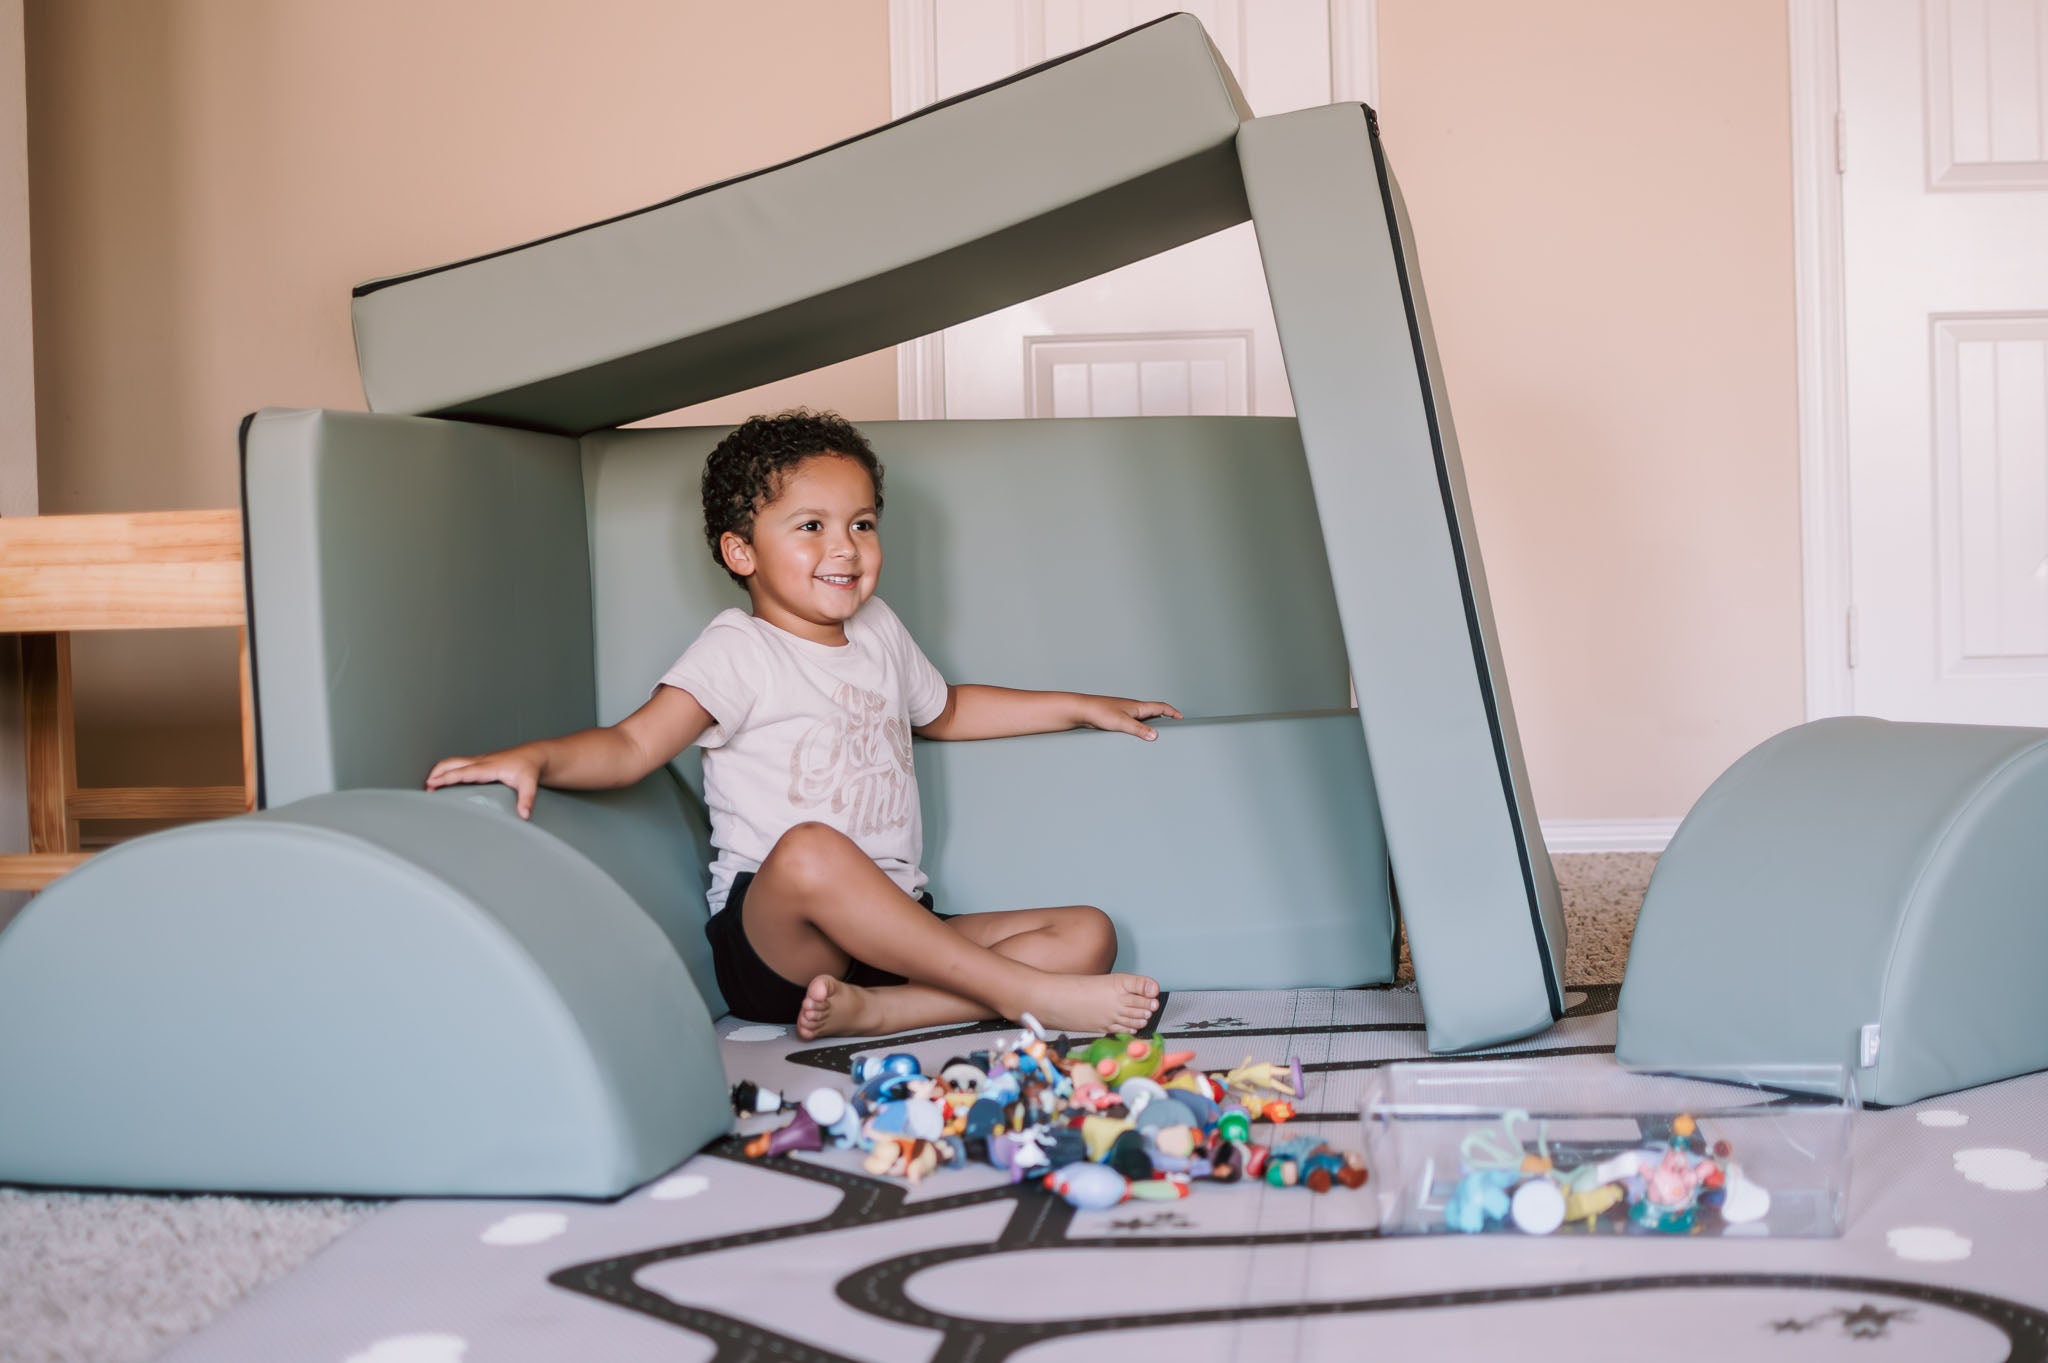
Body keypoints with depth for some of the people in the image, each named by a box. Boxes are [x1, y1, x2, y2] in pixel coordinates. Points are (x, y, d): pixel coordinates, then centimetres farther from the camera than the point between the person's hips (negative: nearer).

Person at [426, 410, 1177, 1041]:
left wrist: (1081, 706, 39)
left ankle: (871, 1009, -28)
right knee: (810, 848, -40)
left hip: (899, 931, 7)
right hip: (769, 938, -7)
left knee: (1089, 934, -10)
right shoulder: (740, 651, -2)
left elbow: (945, 710, 38)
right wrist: (536, 757, -33)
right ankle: (1024, 993, -34)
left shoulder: (879, 632, 18)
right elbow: (633, 744, -13)